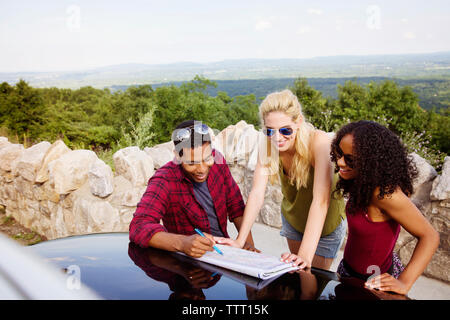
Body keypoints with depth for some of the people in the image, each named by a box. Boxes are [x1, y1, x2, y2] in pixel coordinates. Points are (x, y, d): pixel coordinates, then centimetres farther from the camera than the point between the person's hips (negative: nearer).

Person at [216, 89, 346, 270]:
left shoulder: (319, 143, -35)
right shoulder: (268, 145, -22)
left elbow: (320, 201, -41)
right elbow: (257, 193, -24)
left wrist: (306, 255, -49)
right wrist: (240, 241, -33)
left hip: (325, 223, -4)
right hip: (292, 218, 4)